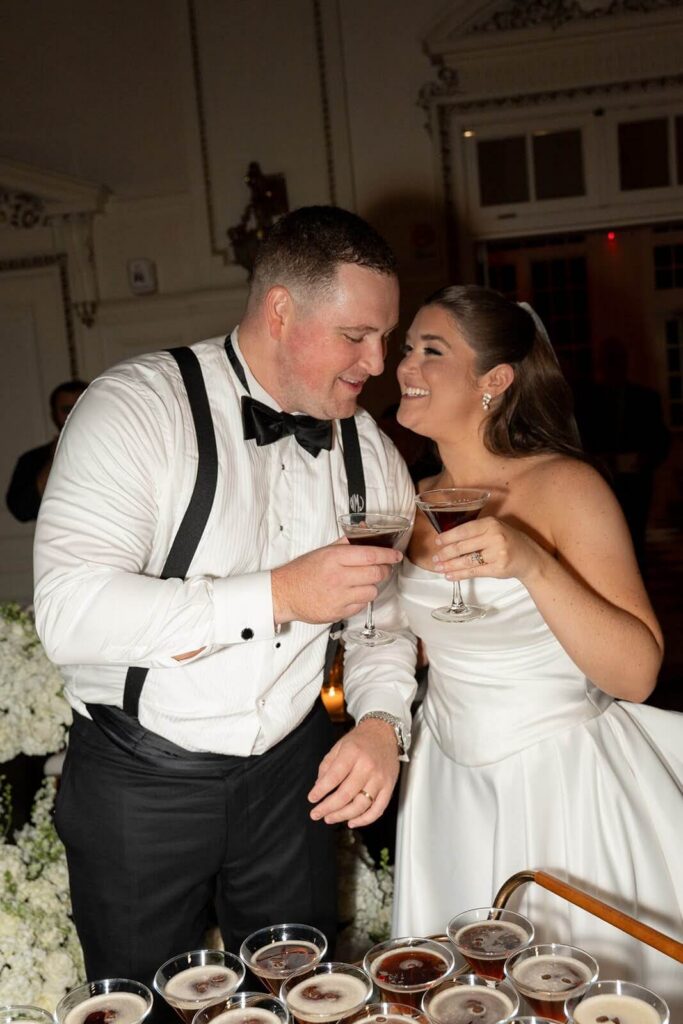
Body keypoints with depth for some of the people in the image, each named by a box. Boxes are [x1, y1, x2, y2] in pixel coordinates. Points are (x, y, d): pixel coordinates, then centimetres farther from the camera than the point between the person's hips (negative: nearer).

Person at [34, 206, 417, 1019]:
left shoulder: (368, 449, 0)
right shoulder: (137, 405, -18)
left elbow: (383, 614, 8)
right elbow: (68, 614, -28)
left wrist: (383, 721, -12)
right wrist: (277, 595, -31)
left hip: (289, 769, 4)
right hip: (138, 777, -4)